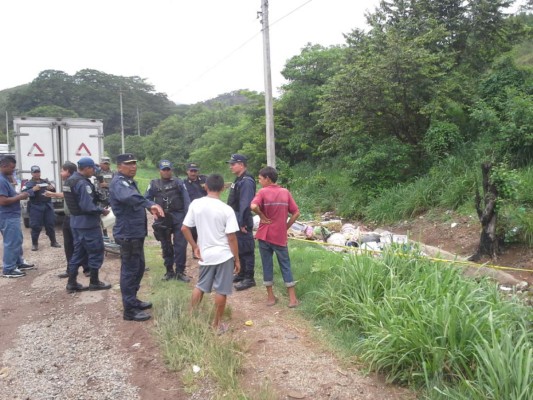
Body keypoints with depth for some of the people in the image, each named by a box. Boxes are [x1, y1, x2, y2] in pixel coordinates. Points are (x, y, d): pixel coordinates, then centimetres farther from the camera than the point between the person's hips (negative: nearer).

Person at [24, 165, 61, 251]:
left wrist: (52, 188, -9)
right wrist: (33, 190, -23)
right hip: (35, 207, -3)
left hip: (48, 206, 3)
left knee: (50, 224, 6)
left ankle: (53, 242, 17)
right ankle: (34, 244, 12)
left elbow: (53, 191, 15)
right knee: (36, 226, 0)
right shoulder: (28, 183, 4)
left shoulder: (45, 181, 13)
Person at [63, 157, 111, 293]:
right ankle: (94, 282, 12)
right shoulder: (83, 183, -21)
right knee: (96, 252, 3)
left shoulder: (70, 180, 11)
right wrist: (102, 210, -11)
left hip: (76, 222, 10)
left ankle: (72, 283, 18)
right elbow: (88, 206, -25)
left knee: (78, 252, 15)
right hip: (88, 223, -9)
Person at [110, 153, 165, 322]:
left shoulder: (130, 182, 16)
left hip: (136, 232, 10)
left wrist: (150, 208, 1)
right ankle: (130, 309, 6)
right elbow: (129, 197, -40)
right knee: (130, 270, -3)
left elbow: (136, 201, 19)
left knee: (138, 267, 19)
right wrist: (150, 204, -45)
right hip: (128, 234, -10)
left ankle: (133, 300, 33)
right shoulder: (119, 182, -18)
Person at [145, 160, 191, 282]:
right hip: (162, 219, 2)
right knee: (166, 246, 11)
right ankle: (169, 271, 24)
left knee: (180, 245, -5)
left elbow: (186, 199, -2)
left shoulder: (178, 182, 4)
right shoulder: (154, 184, 8)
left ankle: (180, 272, 5)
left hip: (178, 217, -2)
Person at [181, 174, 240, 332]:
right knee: (221, 291, 9)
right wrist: (237, 259, -3)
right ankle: (217, 324, 20)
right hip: (224, 255, -3)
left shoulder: (195, 204, -4)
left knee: (200, 286, 22)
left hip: (205, 254, 4)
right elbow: (231, 238, -13)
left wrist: (195, 247, 10)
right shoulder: (226, 209, -14)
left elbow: (184, 228, 0)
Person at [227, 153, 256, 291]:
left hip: (242, 221, -10)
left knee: (246, 249, -3)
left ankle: (249, 278, 5)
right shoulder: (238, 180, 14)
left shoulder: (246, 181, -18)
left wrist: (243, 223, -23)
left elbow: (245, 204, -23)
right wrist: (237, 221, 17)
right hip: (236, 220, 10)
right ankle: (242, 274, 30)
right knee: (238, 248, 17)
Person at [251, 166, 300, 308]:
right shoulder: (286, 192, 1)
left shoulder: (263, 192, -9)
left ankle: (270, 297, 17)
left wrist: (262, 217, -11)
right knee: (285, 265, 10)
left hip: (265, 235, -2)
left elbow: (253, 206, -28)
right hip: (280, 236, 2)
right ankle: (292, 298, 10)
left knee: (267, 265, 10)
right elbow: (296, 213, -1)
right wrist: (286, 227, 6)